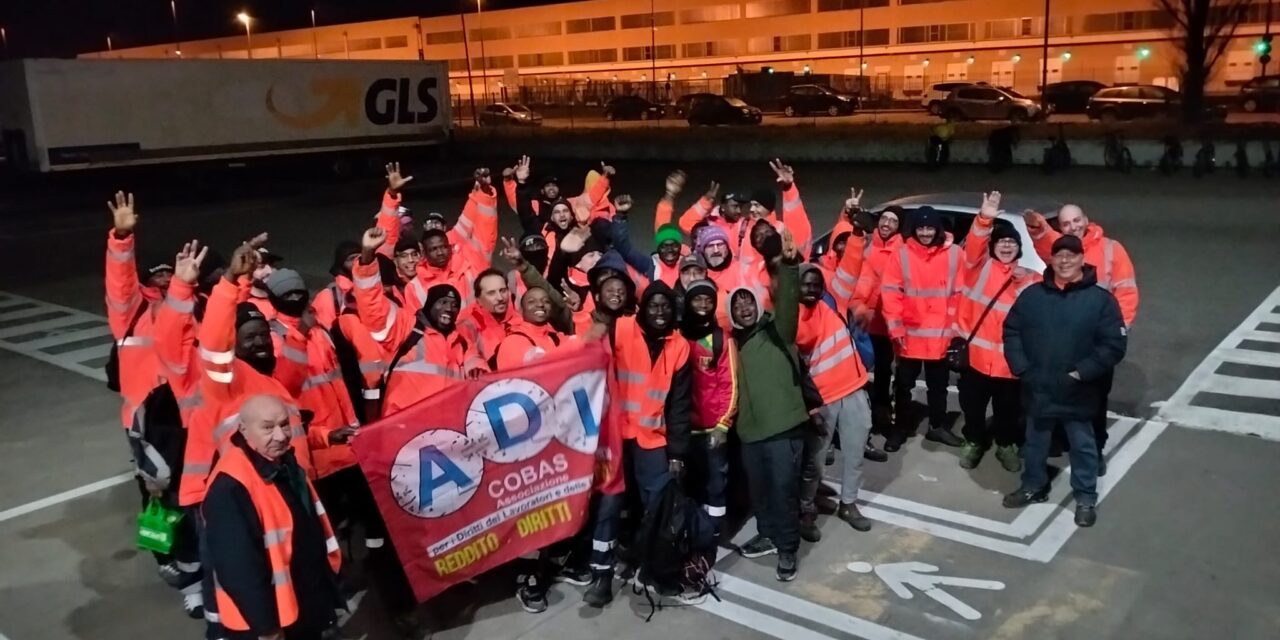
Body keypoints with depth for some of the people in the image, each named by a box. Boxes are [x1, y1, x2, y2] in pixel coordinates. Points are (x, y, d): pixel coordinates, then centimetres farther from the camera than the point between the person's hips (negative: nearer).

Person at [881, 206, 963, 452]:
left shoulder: (953, 254, -2)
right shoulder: (902, 254, -5)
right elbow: (891, 293, -6)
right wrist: (895, 327, -11)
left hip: (941, 335, 1)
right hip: (909, 334, -1)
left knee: (938, 383, 17)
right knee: (904, 383, 11)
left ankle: (938, 426, 33)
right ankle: (900, 428, 25)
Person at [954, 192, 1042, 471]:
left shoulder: (1030, 279, 8)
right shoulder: (981, 265, 1)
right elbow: (974, 246, -19)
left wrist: (1025, 287, -16)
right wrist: (985, 219, -35)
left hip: (1010, 358, 1)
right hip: (976, 353, -1)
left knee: (1008, 408, 13)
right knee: (972, 403, 12)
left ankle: (1006, 445, 35)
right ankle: (974, 441, 34)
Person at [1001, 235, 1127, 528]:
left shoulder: (1101, 299, -8)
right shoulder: (1032, 295, 1)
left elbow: (1115, 345, -11)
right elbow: (1011, 331, 5)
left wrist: (1082, 373, -17)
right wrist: (1021, 368, -6)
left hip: (1077, 392, -3)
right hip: (1037, 389, 3)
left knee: (1082, 445, 12)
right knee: (1035, 442, 19)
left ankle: (1086, 498, 27)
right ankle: (1033, 487, 37)